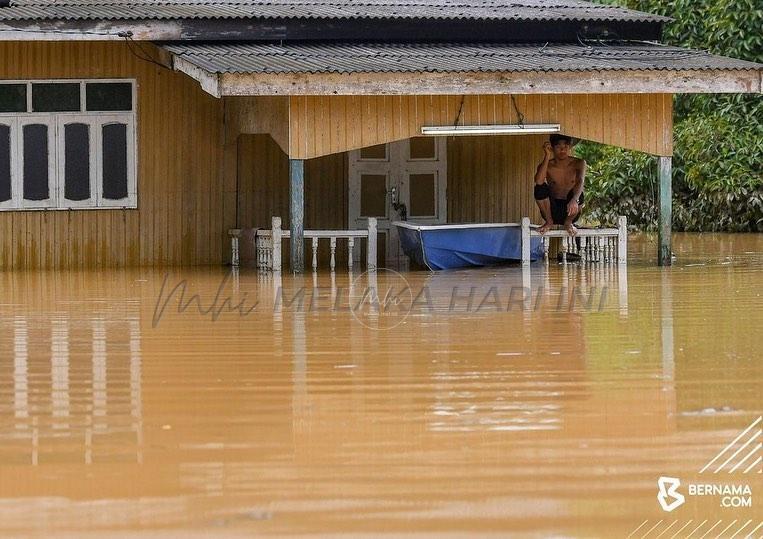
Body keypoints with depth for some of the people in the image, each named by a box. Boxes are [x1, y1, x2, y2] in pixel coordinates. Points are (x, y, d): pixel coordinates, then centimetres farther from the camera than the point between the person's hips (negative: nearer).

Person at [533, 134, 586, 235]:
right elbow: (538, 181, -26)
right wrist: (547, 156, -26)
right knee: (540, 188, -26)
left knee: (578, 194, -33)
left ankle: (568, 222, -3)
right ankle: (549, 222, -3)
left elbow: (580, 182, -26)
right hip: (552, 209, 1)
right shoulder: (548, 165, -5)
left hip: (569, 211, -1)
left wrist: (574, 200, -47)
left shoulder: (578, 163, -6)